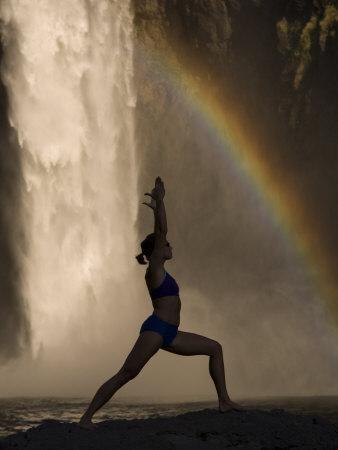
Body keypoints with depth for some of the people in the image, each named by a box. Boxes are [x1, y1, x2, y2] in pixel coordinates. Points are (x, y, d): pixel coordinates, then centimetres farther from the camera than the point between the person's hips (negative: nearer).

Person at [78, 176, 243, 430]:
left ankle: (224, 401, 5)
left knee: (215, 348, 9)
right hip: (155, 330, -10)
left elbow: (160, 233, 31)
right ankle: (87, 417, -12)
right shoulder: (155, 267, -3)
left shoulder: (158, 269, 19)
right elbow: (162, 231, -13)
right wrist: (160, 201, -10)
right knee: (125, 375, -13)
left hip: (169, 334, 10)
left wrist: (157, 208, 35)